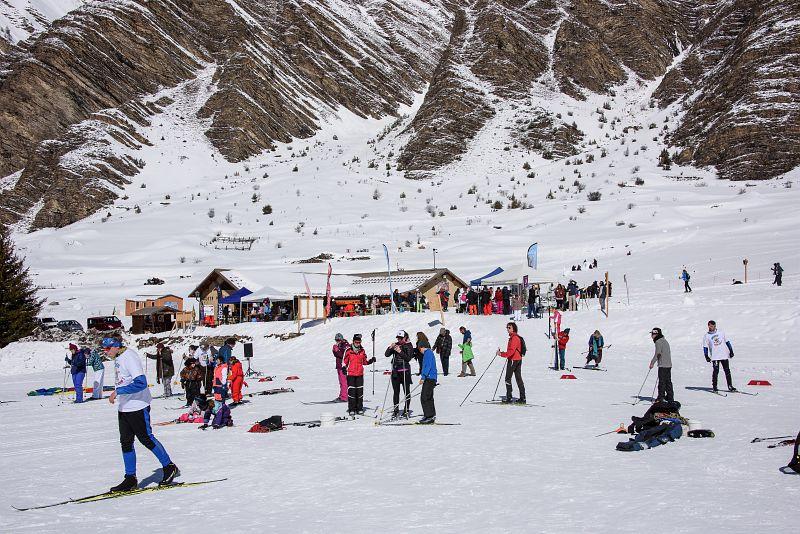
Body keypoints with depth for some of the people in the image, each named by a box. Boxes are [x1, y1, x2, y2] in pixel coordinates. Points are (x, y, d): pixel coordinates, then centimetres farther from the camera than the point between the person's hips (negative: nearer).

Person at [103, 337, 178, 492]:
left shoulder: (129, 357, -18)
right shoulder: (118, 358, 11)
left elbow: (141, 383, -26)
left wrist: (118, 391, -24)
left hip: (137, 407, -9)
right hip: (123, 408, 9)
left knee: (146, 439, -2)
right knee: (126, 443, 8)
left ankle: (169, 467, 11)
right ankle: (130, 479, 13)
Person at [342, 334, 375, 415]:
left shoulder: (362, 350, 7)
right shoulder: (348, 350, -4)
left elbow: (364, 361, 16)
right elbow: (344, 361, 2)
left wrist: (370, 361, 0)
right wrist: (344, 367, -14)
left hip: (360, 374, 4)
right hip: (350, 374, -4)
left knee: (360, 391, 4)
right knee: (351, 391, -7)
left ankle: (359, 409, 12)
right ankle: (351, 409, -3)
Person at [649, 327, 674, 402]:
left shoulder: (658, 342, -11)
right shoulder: (665, 341, 18)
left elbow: (658, 353, -19)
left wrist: (652, 362, -15)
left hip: (663, 365, -9)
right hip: (669, 364, 9)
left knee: (662, 381, -6)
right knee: (668, 381, 12)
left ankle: (661, 398, -6)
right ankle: (670, 397, 14)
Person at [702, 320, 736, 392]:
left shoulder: (721, 333, 9)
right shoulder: (706, 336, 4)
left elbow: (727, 342, 16)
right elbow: (705, 347, 4)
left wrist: (731, 351, 11)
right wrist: (706, 356, -5)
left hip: (724, 355, 2)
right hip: (715, 357, -2)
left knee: (727, 371, 3)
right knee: (715, 372, -9)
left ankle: (730, 386, 9)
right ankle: (714, 387, 1)